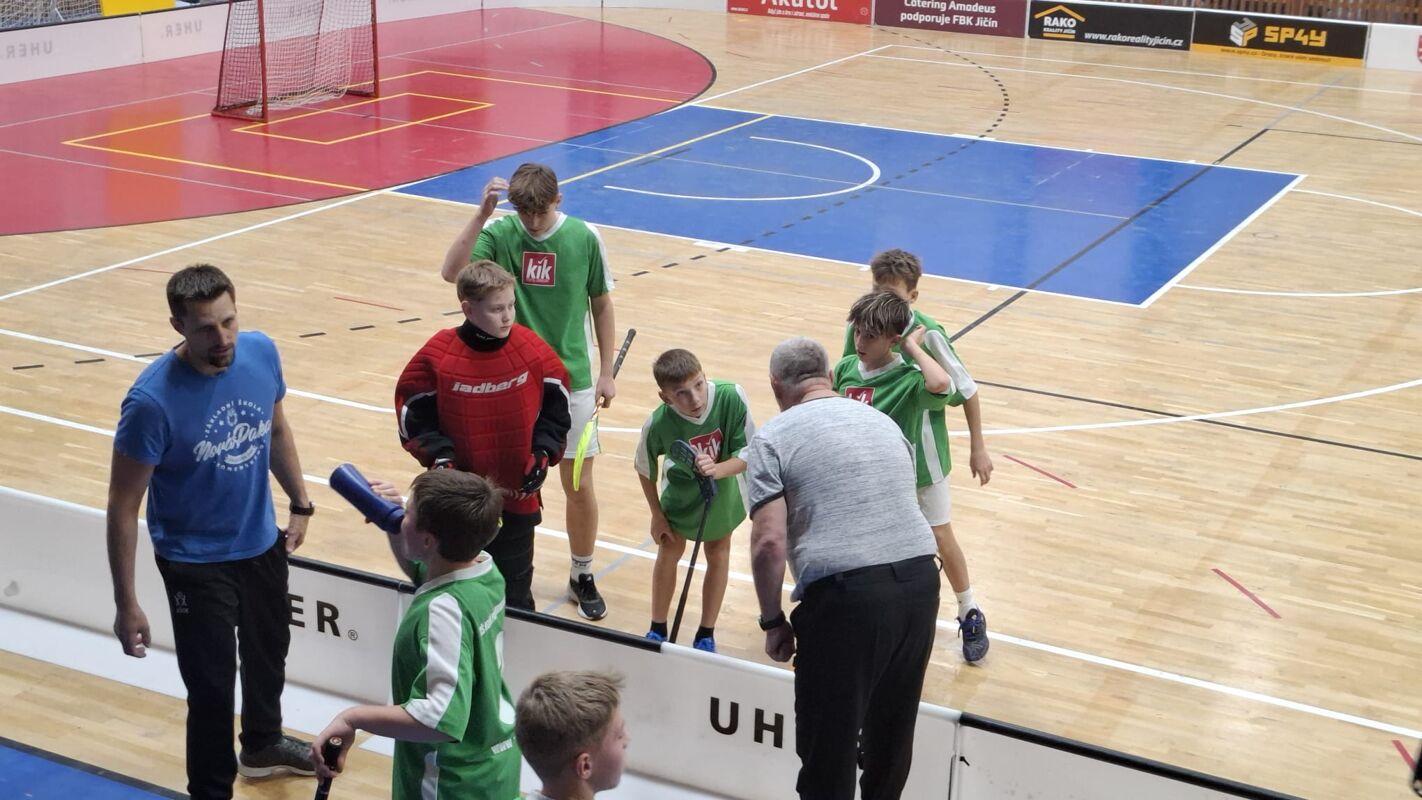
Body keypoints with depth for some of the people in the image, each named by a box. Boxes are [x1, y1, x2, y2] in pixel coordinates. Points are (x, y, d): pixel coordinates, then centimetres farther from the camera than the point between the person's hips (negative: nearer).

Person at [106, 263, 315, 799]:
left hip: (263, 543, 6)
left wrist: (300, 503, 13)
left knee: (268, 652, 27)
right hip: (196, 564, -6)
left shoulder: (261, 353, -14)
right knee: (212, 689, 1)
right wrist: (127, 604, -19)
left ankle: (263, 745, 56)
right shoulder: (153, 400, -29)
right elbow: (123, 507, -21)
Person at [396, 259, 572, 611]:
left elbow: (555, 408, 4)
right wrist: (439, 456, -17)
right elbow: (413, 417, -3)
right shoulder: (437, 357, -13)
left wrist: (544, 453, -9)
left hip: (518, 499, 1)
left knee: (515, 599, 12)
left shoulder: (532, 350, -8)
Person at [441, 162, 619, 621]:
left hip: (571, 380, 0)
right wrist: (482, 214, -31)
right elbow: (451, 271, -25)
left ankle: (583, 576, 25)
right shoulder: (499, 234, -9)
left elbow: (601, 305, 3)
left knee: (580, 486, 5)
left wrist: (606, 372, 3)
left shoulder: (585, 238, -7)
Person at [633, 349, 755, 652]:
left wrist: (718, 470, -47)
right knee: (668, 554, 15)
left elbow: (748, 454, -27)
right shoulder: (658, 424, -36)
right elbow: (645, 469, -16)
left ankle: (706, 634, 34)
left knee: (718, 554, 15)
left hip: (721, 492, 1)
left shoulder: (731, 397, -38)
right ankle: (657, 630, 36)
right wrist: (657, 516, -5)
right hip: (679, 496, -1)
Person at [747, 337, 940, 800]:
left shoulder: (774, 438, 1)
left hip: (845, 594, -6)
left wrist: (773, 621, 2)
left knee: (829, 744, 7)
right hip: (920, 580, 6)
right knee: (892, 734, 24)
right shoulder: (884, 421, 19)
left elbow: (769, 543, -9)